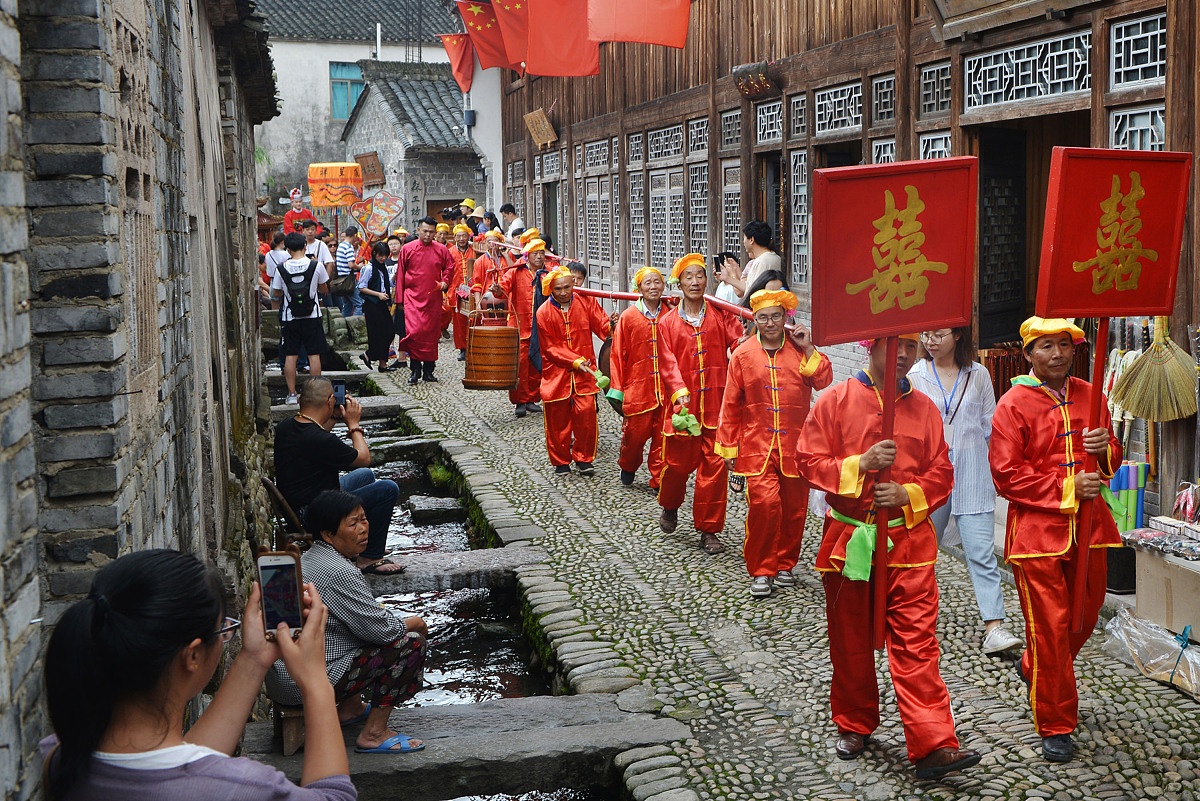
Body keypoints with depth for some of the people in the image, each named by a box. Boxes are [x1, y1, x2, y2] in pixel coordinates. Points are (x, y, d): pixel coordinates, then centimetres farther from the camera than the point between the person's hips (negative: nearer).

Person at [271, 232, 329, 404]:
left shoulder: (282, 268, -6)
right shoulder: (316, 266, -7)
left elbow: (276, 293, 4)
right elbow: (324, 290, 5)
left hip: (290, 318, 0)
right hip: (312, 316, 0)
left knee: (290, 355, 6)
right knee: (314, 354, 5)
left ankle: (292, 393, 7)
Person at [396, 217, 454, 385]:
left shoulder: (441, 250, 6)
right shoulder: (407, 249, 3)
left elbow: (449, 267, 19)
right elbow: (400, 274, 8)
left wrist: (445, 281, -1)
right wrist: (399, 299, 7)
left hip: (433, 299, 2)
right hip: (413, 297, -2)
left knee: (431, 333, 4)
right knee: (414, 331, -15)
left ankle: (428, 370, 14)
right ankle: (415, 369, -4)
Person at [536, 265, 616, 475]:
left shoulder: (586, 304, 1)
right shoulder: (544, 313, -4)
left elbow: (601, 326, -2)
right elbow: (551, 347, -4)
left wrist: (611, 327, -27)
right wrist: (575, 361, -15)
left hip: (584, 371, 1)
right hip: (557, 371, -1)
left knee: (586, 412, -10)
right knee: (558, 418, 3)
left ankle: (584, 459, 7)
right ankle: (561, 461, 20)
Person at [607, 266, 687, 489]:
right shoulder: (628, 317, -3)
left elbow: (673, 355, 10)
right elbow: (618, 355, 0)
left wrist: (679, 387, 5)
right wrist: (617, 388, -2)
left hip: (666, 389, 2)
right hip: (637, 387, -2)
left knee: (662, 436, 2)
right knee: (635, 433, 5)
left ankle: (659, 479, 15)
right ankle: (628, 466, 34)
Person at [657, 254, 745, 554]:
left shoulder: (720, 315, 6)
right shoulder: (668, 322, 4)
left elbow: (739, 342, -8)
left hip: (716, 402, 0)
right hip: (683, 403, 0)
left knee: (715, 466, -2)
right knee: (678, 462, 7)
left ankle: (708, 531, 9)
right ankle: (670, 506, 39)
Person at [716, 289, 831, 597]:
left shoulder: (801, 349, 6)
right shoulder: (743, 355, 2)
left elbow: (824, 380, -6)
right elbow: (731, 406, 5)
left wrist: (808, 349, -11)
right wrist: (728, 447, 5)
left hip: (795, 444, 2)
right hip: (757, 444, -2)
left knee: (794, 507, 7)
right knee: (764, 504, -13)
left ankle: (784, 564, 26)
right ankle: (761, 571, 1)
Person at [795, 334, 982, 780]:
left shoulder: (923, 408, 6)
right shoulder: (836, 401, -1)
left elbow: (941, 473, 7)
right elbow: (809, 461, -5)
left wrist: (908, 494, -11)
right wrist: (860, 464, -19)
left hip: (909, 542, 1)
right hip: (849, 539, -1)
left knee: (917, 642, -6)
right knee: (850, 642, 11)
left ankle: (933, 746, -7)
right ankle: (854, 726, 31)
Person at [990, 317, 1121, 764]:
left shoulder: (1090, 397, 10)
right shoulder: (1013, 405, -7)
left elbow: (1111, 461, 19)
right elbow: (1006, 476, -11)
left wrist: (1105, 450, -6)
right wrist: (1069, 488, -16)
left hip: (1088, 526, 6)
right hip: (1038, 530, -5)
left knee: (1085, 617, 15)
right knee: (1049, 628, -3)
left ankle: (1034, 668, 44)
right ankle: (1055, 726, 9)